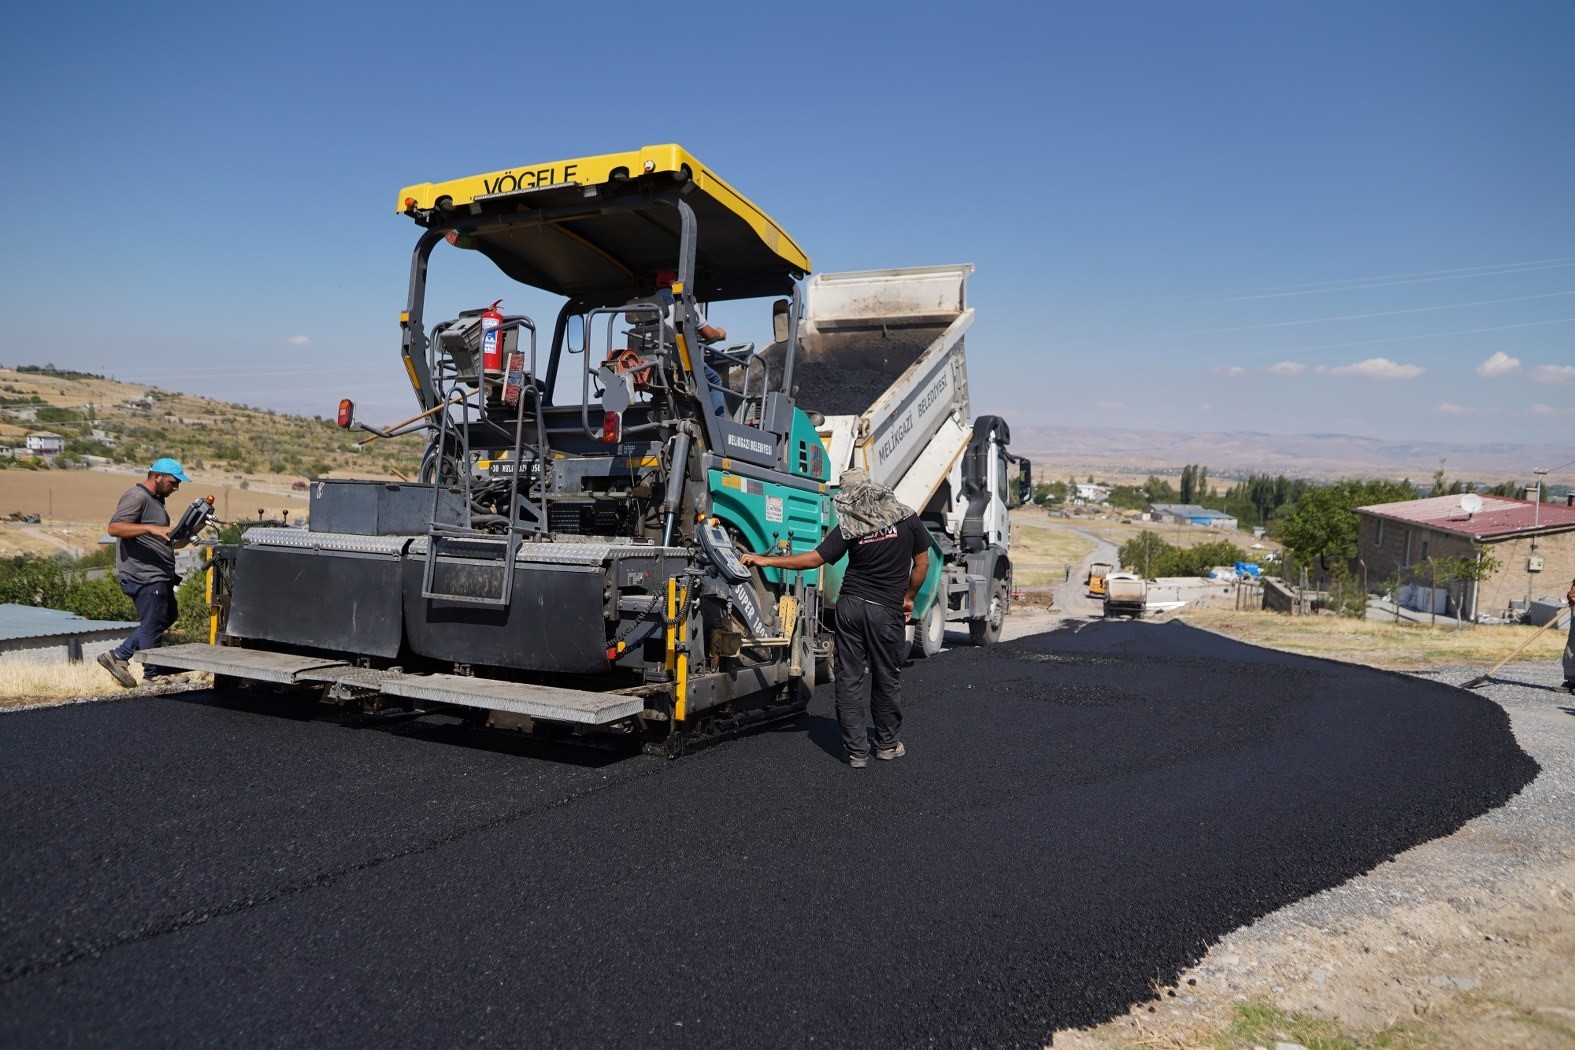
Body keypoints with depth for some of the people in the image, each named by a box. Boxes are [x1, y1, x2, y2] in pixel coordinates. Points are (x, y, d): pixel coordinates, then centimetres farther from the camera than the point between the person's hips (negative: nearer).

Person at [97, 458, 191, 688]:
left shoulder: (155, 499, 20)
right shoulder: (136, 497, -12)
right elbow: (114, 528, -26)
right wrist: (151, 528, -36)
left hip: (158, 575, 10)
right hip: (144, 576, -10)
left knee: (166, 617, 17)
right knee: (153, 625, -3)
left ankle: (117, 656, 21)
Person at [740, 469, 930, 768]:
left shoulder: (848, 528, -4)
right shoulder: (907, 519, -1)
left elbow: (813, 559, -4)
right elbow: (921, 563, 3)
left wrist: (765, 560, 2)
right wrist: (908, 597, 17)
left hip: (850, 605, 0)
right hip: (886, 610, 0)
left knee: (849, 679, 7)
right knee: (886, 679, 13)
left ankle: (856, 750, 9)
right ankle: (888, 744, 26)